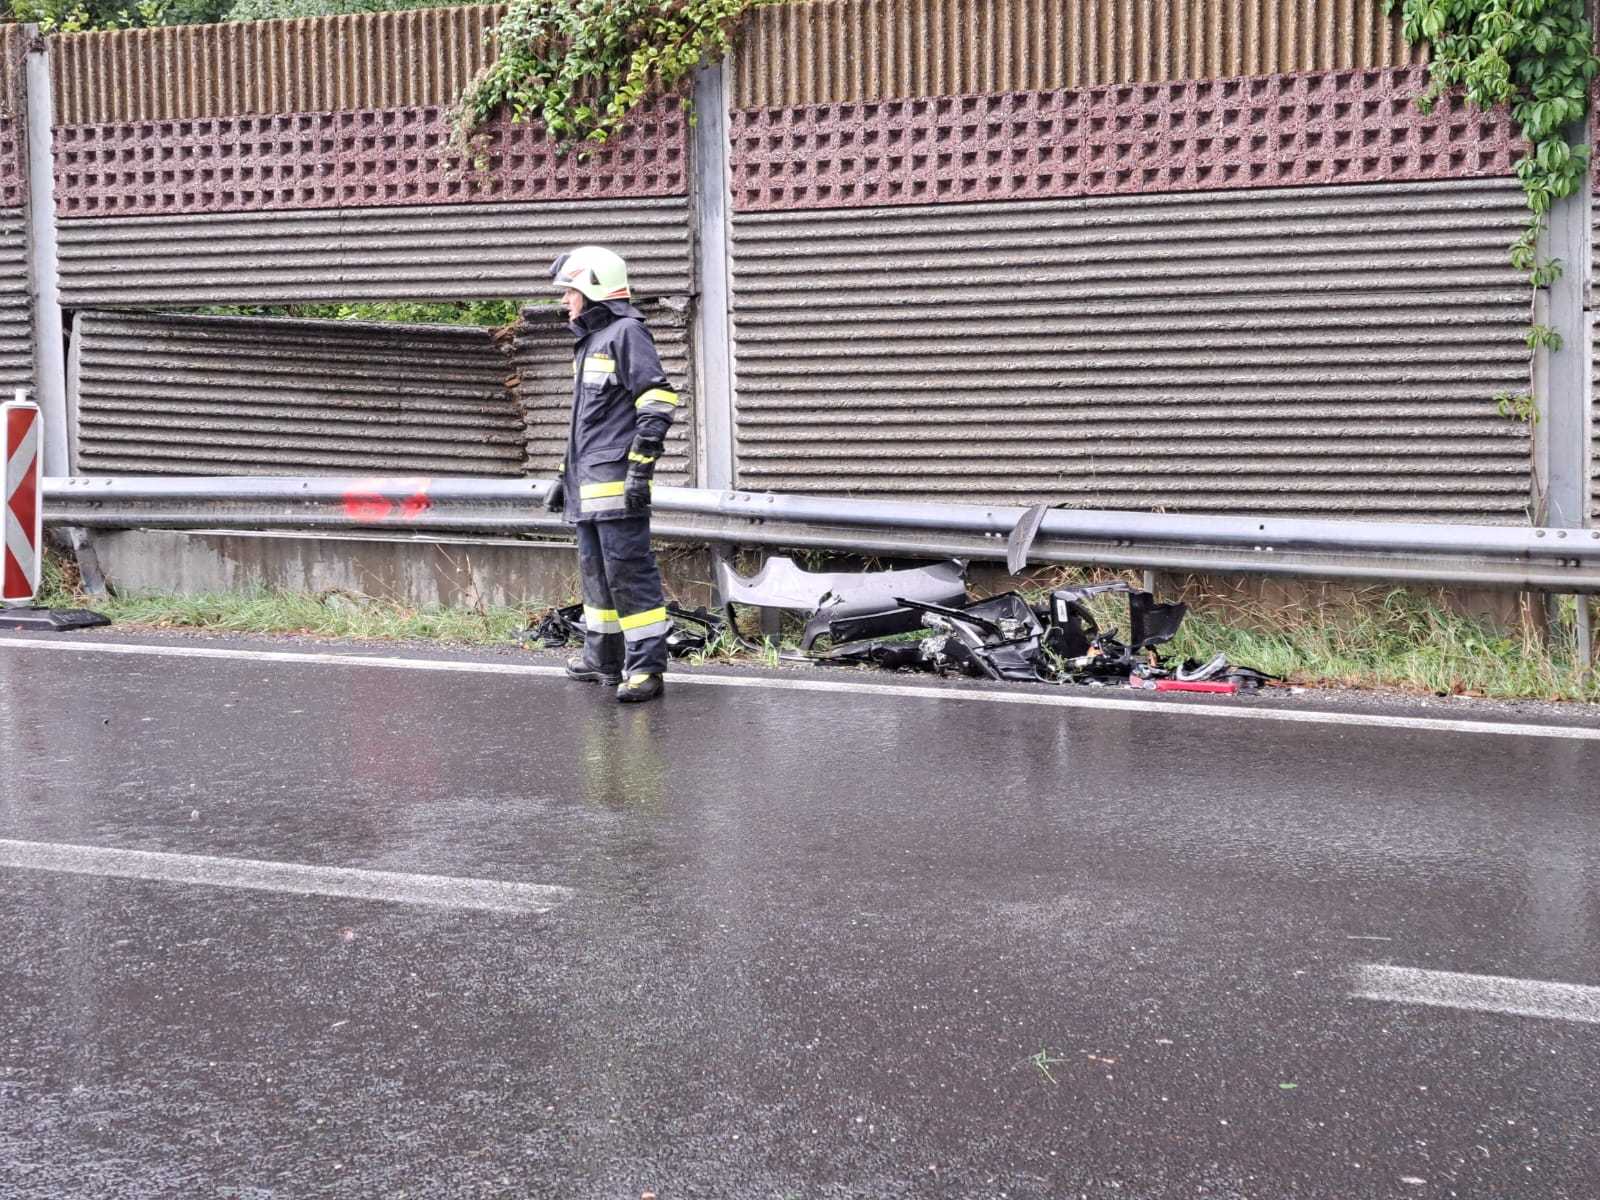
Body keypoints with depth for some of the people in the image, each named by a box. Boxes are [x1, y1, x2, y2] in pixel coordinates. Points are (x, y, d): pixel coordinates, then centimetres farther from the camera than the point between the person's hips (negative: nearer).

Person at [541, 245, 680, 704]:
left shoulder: (626, 333, -9)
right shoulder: (590, 341, 23)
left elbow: (658, 401, -17)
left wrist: (640, 467, -21)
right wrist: (565, 475, 28)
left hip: (617, 482, -10)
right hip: (589, 488, 10)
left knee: (629, 571, -10)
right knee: (596, 570, 17)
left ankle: (647, 667, -8)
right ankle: (603, 658, 28)